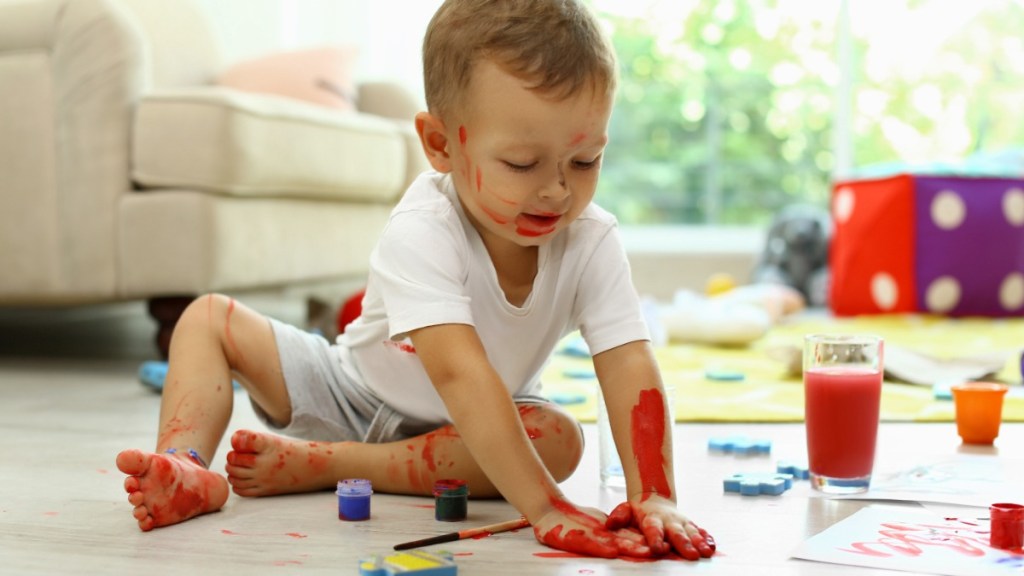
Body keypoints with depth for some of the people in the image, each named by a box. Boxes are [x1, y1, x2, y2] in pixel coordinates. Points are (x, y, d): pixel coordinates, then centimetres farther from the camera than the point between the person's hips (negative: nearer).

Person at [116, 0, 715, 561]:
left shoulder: (593, 243, -24)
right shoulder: (422, 233, -36)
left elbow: (630, 367, -34)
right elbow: (460, 374, -48)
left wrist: (653, 497, -50)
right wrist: (546, 508, -57)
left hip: (460, 431, 2)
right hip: (349, 390, -2)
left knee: (561, 438, -30)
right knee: (209, 318, -12)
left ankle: (321, 463, -27)